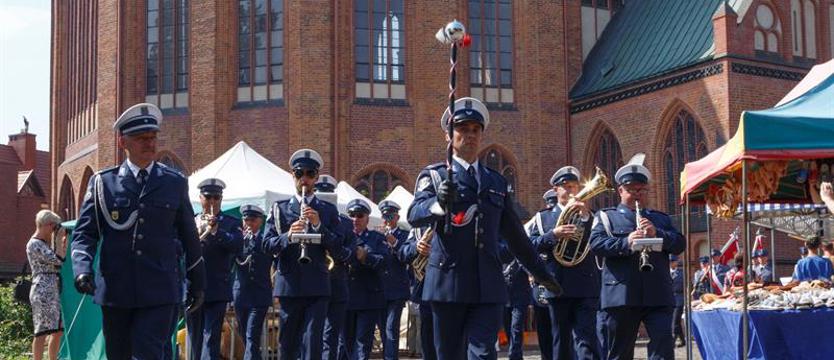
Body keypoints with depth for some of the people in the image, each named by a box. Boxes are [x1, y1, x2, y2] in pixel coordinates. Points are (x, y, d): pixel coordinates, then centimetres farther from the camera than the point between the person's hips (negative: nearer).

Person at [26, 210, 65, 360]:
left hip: (54, 291, 9)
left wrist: (56, 240, 17)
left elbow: (56, 261, 23)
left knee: (58, 331, 9)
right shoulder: (34, 244, -10)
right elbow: (58, 260, -18)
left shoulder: (45, 243, 18)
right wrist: (58, 239, -9)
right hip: (43, 291, -9)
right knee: (42, 332, -11)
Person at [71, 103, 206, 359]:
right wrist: (83, 269, -17)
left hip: (159, 292, -1)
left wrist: (197, 282, 17)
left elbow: (189, 237, 13)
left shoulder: (175, 183, 7)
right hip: (115, 290, 1)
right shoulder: (102, 182, 5)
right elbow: (84, 234, 2)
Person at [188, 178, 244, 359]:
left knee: (211, 338, -9)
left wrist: (215, 230, -22)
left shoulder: (231, 223, 7)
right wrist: (196, 233, -14)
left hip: (217, 291, -3)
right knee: (195, 339, 8)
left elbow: (238, 245, -10)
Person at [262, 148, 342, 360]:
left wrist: (318, 226, -13)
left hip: (317, 286, -1)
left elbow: (337, 247, 2)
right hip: (289, 285, 1)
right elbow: (267, 245, 2)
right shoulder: (279, 208, 10)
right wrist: (288, 236, -17)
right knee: (287, 343, 6)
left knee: (313, 342, -8)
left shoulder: (328, 210, 10)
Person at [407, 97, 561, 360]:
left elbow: (514, 234, 22)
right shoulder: (433, 175, 4)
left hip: (487, 284, 2)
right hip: (448, 282, -2)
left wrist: (539, 271, 23)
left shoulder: (496, 181, 16)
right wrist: (439, 203, -35)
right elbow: (414, 215, -14)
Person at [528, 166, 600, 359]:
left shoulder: (589, 216, 13)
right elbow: (530, 246, 0)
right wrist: (553, 235, -14)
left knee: (586, 338, -10)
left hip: (586, 286, -1)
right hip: (557, 285, 1)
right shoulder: (543, 217, 13)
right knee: (561, 340, 7)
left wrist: (585, 215, -14)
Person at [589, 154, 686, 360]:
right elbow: (596, 244, -6)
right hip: (621, 295, -2)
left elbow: (680, 244, 8)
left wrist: (657, 234, -10)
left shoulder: (660, 218, 21)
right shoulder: (606, 217, 11)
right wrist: (625, 242, -23)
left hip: (658, 295, 2)